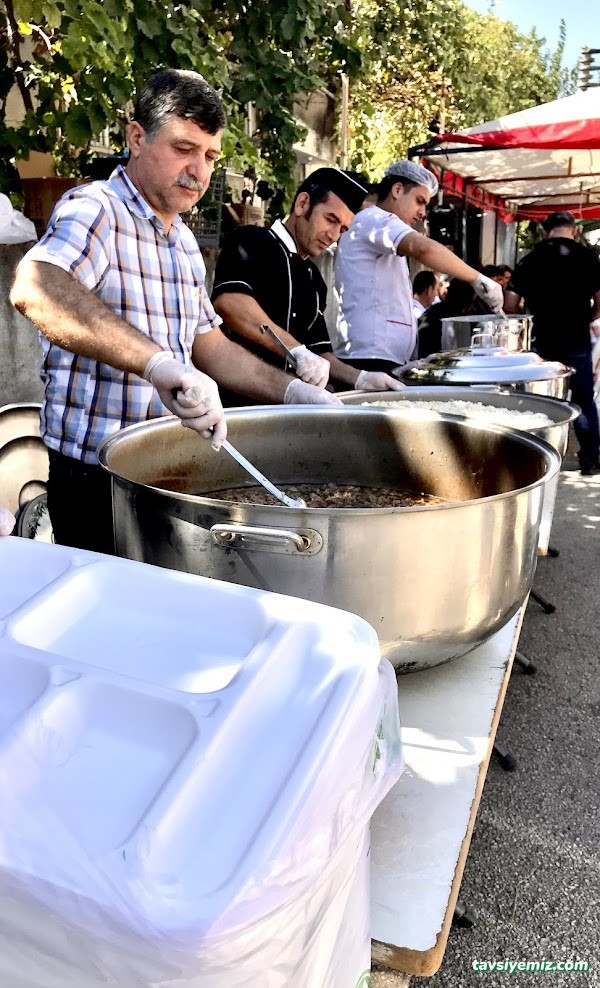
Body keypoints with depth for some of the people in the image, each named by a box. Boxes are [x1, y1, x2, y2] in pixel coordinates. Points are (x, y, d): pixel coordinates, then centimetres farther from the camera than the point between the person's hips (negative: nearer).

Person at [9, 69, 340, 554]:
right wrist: (157, 362, -47)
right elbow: (35, 287, -35)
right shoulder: (94, 209, -14)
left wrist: (298, 393, 5)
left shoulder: (184, 241, 14)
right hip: (95, 482, -8)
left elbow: (210, 346, 17)